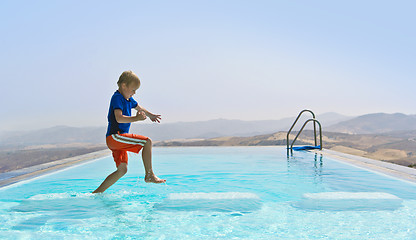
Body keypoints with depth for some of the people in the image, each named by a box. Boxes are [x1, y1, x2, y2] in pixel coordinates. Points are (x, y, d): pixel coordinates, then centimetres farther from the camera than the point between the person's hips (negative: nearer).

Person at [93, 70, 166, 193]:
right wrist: (136, 118, -33)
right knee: (147, 142, -16)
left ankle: (97, 192, 15)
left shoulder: (128, 99, 19)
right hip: (115, 136, -10)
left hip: (116, 139, 10)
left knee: (122, 170, 10)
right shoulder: (117, 98, -10)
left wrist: (150, 115, 39)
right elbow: (119, 118, -25)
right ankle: (149, 175, -14)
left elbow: (138, 107, 38)